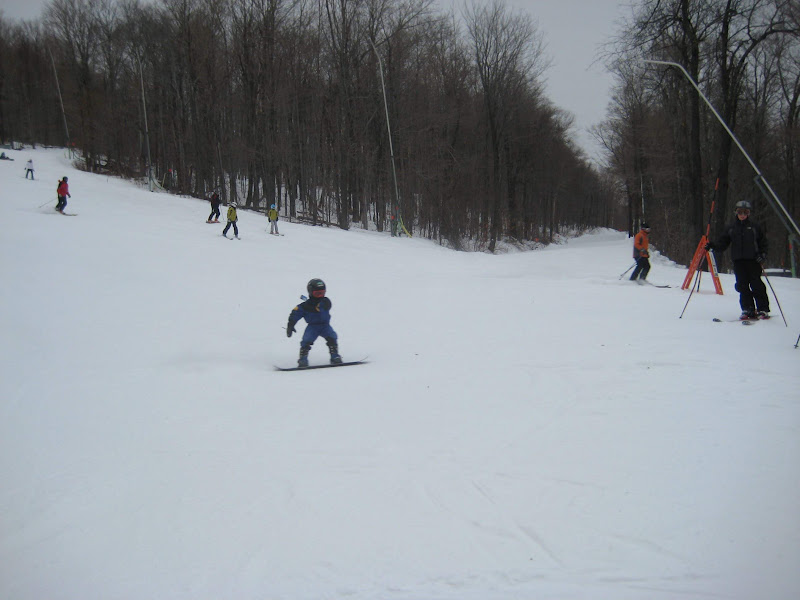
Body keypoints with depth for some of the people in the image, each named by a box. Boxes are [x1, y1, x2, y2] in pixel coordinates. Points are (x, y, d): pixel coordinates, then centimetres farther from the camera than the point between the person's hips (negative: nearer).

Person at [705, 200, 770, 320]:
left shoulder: (755, 227, 7)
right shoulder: (731, 228, 13)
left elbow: (763, 243, 9)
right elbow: (722, 244, 11)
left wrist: (762, 254, -8)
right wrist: (713, 246, -8)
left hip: (753, 260, -2)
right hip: (738, 261, 3)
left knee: (756, 285, -8)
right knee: (742, 285, -2)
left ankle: (763, 310, -3)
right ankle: (748, 310, 3)